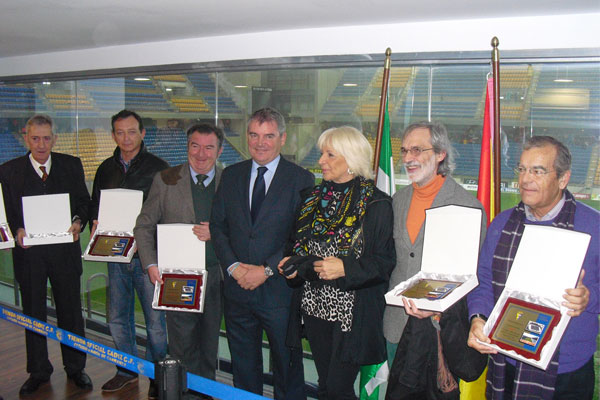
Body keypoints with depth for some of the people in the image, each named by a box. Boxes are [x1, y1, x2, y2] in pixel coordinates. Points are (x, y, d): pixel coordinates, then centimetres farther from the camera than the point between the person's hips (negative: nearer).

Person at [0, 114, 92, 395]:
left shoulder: (71, 165, 3)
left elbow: (84, 201, 6)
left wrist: (78, 221, -13)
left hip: (65, 250, 0)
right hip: (29, 252, 0)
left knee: (71, 311, 10)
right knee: (33, 314, 12)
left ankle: (75, 368, 26)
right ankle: (38, 371, 28)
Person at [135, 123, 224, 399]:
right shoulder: (166, 180, 0)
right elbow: (144, 226, 4)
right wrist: (151, 265, -7)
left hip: (215, 278, 2)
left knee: (209, 347, 16)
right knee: (183, 347, 2)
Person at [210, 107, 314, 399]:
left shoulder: (301, 179, -5)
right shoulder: (231, 175, 7)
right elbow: (218, 225, 7)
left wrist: (267, 270, -15)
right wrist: (233, 266, -8)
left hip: (280, 290, -3)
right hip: (237, 288, 4)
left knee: (286, 364, 11)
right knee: (243, 367, 19)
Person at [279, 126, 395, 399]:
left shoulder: (376, 204, -9)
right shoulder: (313, 197, 9)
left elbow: (385, 262, -11)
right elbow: (299, 245, 19)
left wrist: (345, 268, -22)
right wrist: (296, 262, -1)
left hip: (351, 313, -5)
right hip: (313, 307, 6)